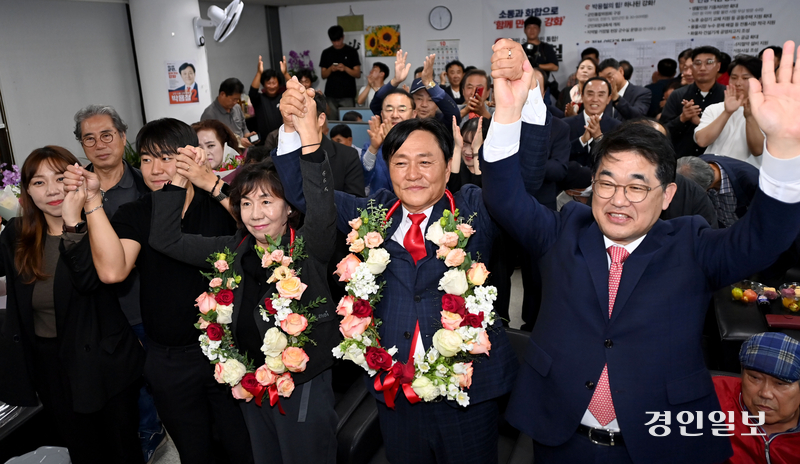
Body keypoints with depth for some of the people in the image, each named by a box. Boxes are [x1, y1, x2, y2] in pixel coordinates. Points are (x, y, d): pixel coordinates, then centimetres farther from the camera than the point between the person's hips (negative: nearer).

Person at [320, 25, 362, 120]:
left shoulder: (351, 51, 3)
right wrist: (330, 69, -10)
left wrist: (345, 68, -17)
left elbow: (358, 74, 0)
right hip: (331, 95, 2)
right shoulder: (326, 53, 10)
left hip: (348, 95, -2)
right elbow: (323, 75, 10)